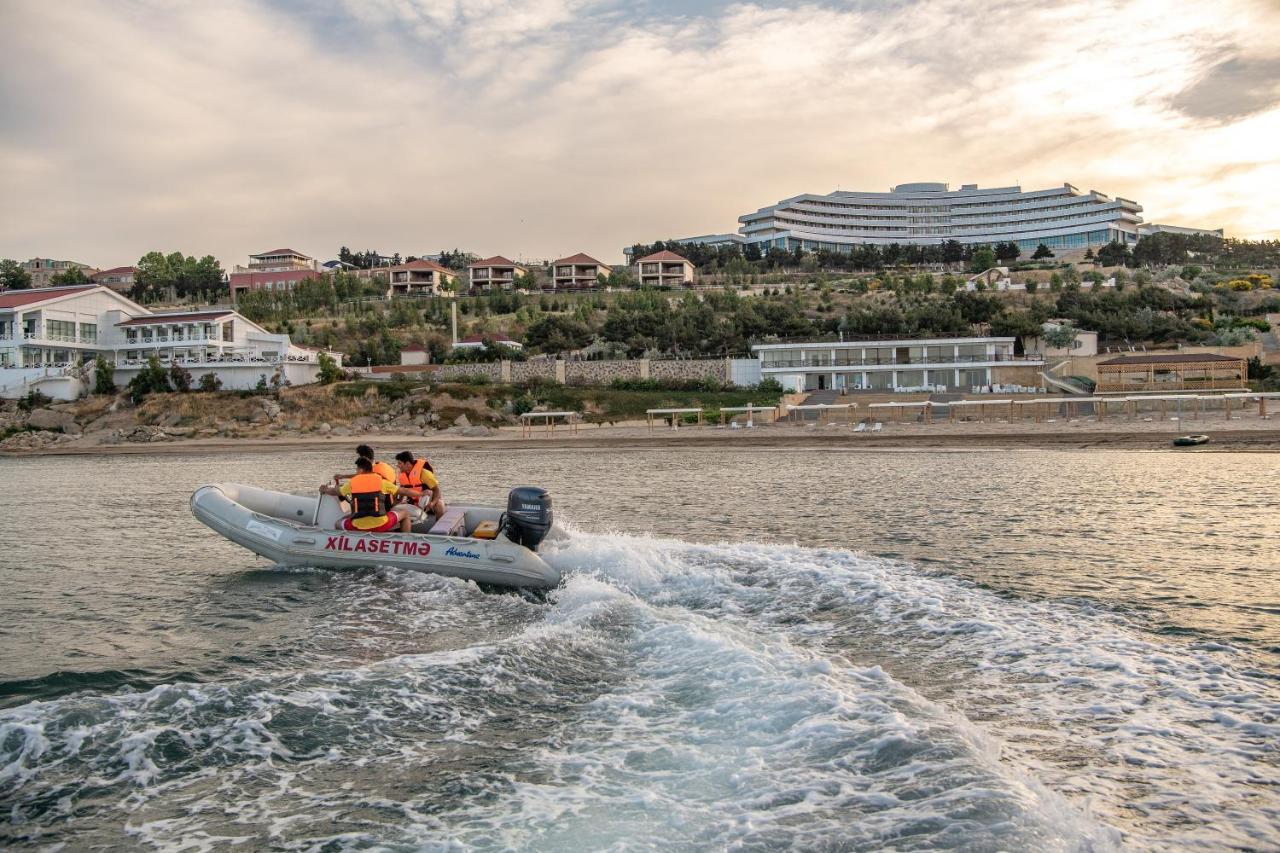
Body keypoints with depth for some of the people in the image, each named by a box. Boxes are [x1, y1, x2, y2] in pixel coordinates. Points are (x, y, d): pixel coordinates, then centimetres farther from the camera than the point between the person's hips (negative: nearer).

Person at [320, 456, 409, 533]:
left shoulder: (352, 483, 8)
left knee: (338, 524, 30)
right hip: (381, 525, -1)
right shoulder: (381, 481, 4)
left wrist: (324, 490, 49)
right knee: (405, 514, 21)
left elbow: (334, 492, 27)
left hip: (359, 527, 1)